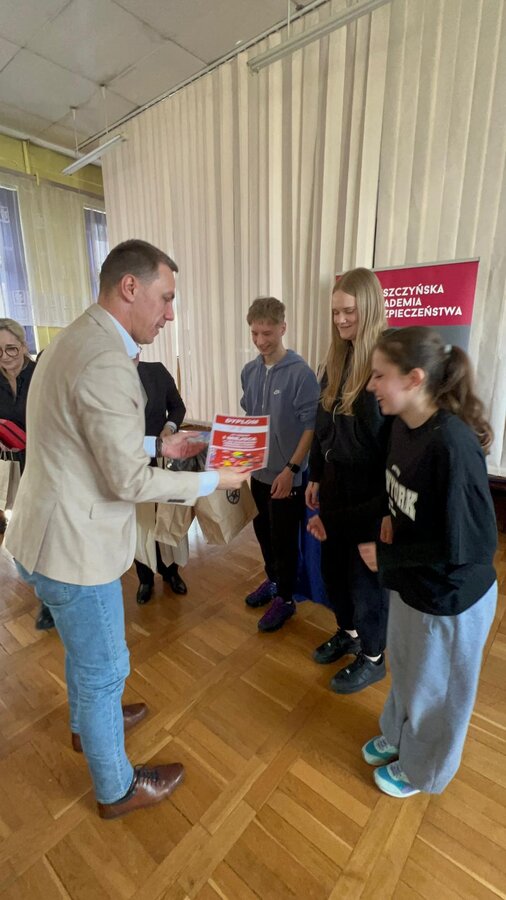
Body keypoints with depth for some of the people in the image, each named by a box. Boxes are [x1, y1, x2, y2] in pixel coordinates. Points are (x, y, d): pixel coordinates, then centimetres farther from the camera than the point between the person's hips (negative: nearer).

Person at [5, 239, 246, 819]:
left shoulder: (75, 340, 7)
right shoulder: (106, 362, -26)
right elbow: (130, 482, -24)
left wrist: (159, 444, 9)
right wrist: (213, 481, -13)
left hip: (53, 533, 10)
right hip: (73, 547, -10)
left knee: (83, 649, 30)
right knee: (104, 669, 13)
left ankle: (87, 724, 57)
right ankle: (117, 788, 39)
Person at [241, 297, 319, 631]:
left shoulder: (301, 373, -16)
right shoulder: (250, 371, 4)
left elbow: (311, 426, -16)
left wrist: (291, 469, -18)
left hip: (286, 474, -6)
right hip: (258, 470, 6)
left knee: (284, 540, 8)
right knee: (264, 532, 21)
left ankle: (285, 598, 29)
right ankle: (272, 580, 44)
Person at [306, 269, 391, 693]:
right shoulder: (338, 359, 6)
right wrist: (315, 476, 13)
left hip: (370, 488, -7)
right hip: (334, 479, 7)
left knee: (366, 572, 10)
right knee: (333, 565, 19)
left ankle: (373, 658, 35)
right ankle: (348, 632, 46)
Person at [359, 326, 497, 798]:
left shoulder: (452, 447, -31)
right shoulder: (404, 426, -6)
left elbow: (468, 545, -27)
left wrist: (386, 556, -19)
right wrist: (390, 521, -6)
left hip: (449, 598, -7)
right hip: (411, 583, 7)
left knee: (433, 689, 21)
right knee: (405, 671, 30)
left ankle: (421, 769, 50)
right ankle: (398, 736, 58)